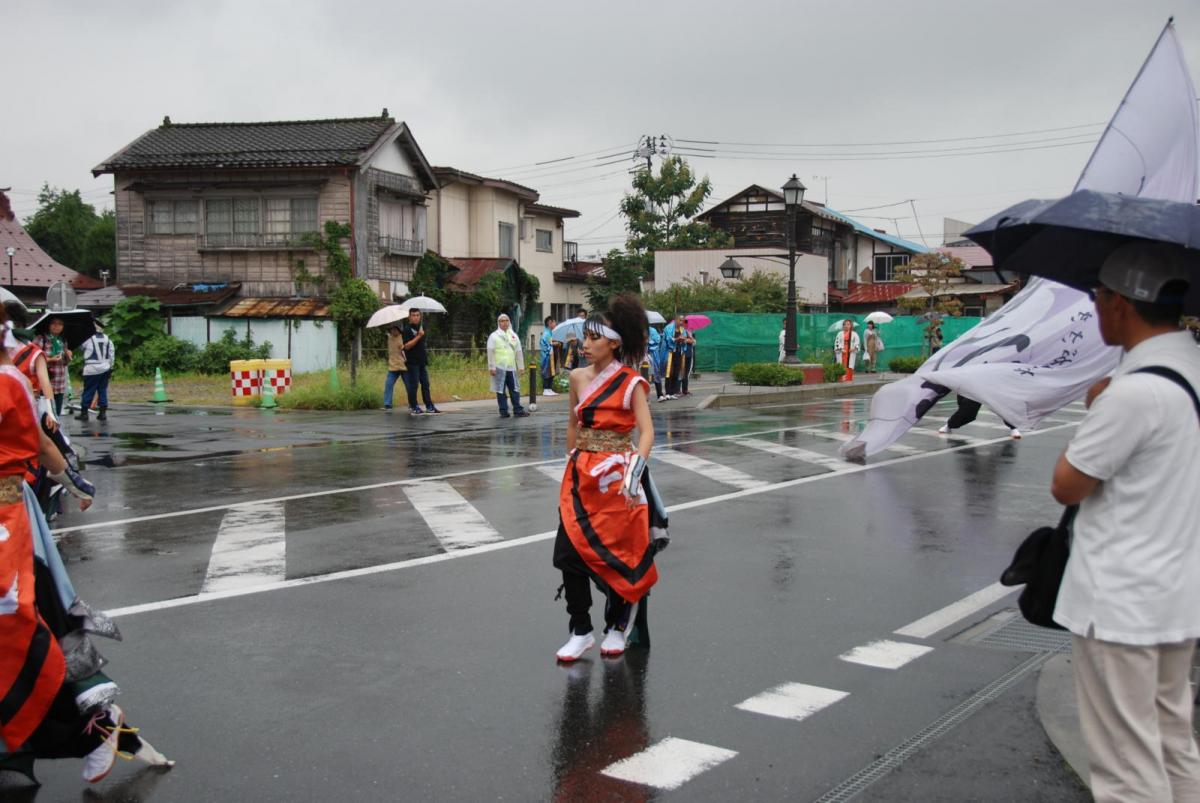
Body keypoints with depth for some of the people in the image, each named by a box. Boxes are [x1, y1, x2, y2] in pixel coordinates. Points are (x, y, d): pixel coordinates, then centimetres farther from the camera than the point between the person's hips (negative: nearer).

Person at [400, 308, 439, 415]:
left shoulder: (420, 326, 12)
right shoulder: (407, 329, -11)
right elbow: (407, 346, -21)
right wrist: (418, 336, -25)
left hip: (422, 361, 7)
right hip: (413, 362, -7)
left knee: (425, 384, 7)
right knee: (413, 385, -3)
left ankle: (429, 407, 9)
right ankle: (413, 407, 5)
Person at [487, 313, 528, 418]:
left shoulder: (514, 336, 13)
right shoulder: (494, 336, 1)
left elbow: (519, 352, 14)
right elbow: (490, 353, -4)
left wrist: (520, 367, 11)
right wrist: (491, 367, -10)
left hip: (512, 367, 4)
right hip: (499, 368, -3)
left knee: (515, 389, 4)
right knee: (500, 390, 0)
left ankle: (518, 410, 9)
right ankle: (503, 411, 6)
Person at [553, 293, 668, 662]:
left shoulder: (630, 382, -10)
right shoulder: (578, 378, 4)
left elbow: (646, 432, -16)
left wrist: (634, 472, -29)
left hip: (617, 477, -4)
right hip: (581, 476, 5)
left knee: (620, 554, 6)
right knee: (569, 552, -2)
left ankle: (618, 628, 26)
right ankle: (581, 631, 12)